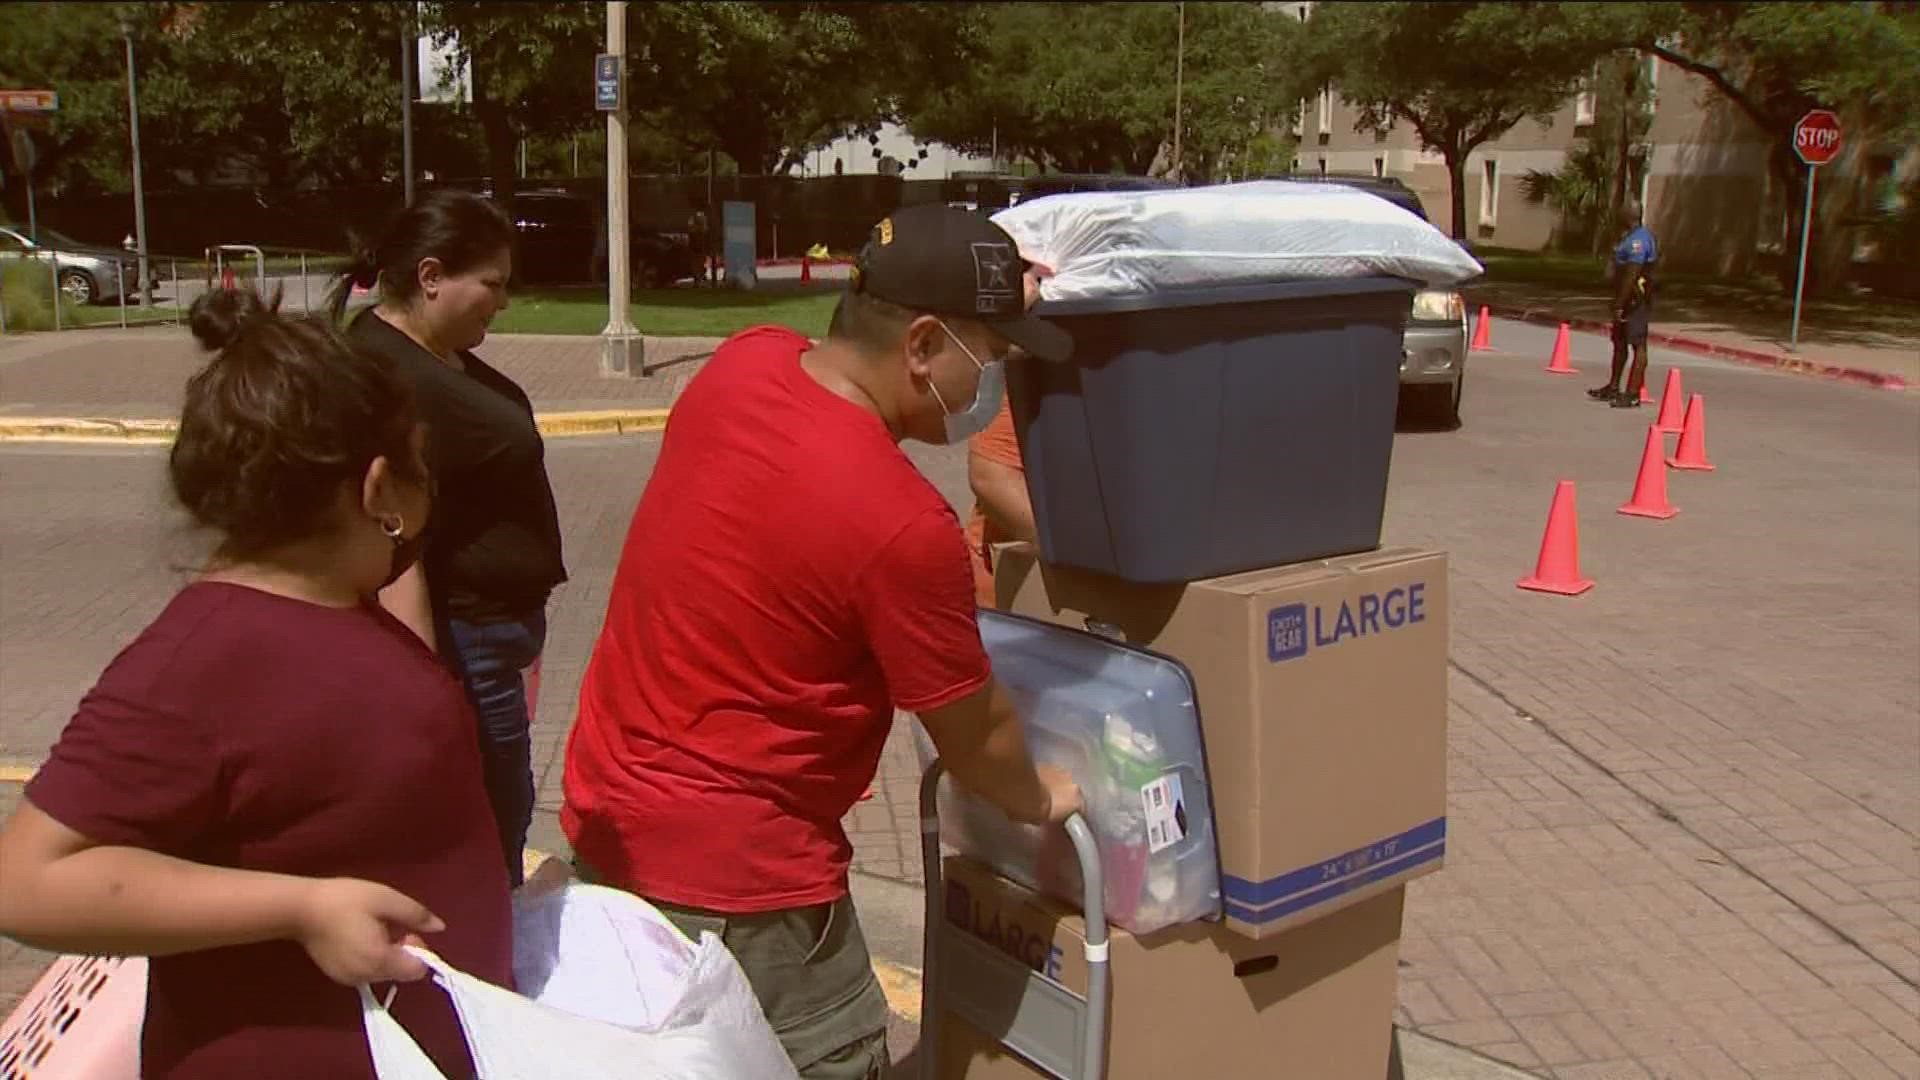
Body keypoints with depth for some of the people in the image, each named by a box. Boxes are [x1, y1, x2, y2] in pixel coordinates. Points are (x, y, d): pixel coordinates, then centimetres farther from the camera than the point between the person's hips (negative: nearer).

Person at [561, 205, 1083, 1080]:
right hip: (730, 876, -8)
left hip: (603, 818, 8)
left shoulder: (741, 363, -6)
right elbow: (975, 736, -11)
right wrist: (1040, 800, 11)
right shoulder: (902, 524, -26)